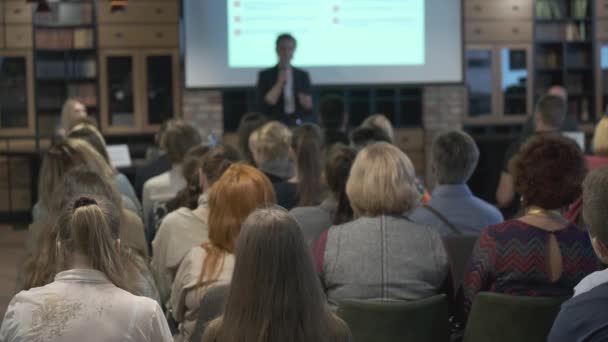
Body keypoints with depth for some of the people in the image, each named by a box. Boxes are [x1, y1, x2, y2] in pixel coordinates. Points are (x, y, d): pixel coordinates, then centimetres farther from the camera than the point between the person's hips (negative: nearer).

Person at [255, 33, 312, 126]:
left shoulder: (303, 75, 7)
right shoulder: (265, 75, 1)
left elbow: (308, 109, 10)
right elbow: (263, 105, -9)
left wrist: (306, 103, -12)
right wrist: (280, 83, -12)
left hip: (296, 125, 2)